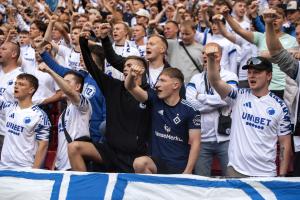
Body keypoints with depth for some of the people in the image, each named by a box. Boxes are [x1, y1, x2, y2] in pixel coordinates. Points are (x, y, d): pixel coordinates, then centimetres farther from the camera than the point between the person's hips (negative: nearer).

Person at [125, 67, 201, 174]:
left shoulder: (190, 111, -6)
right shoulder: (155, 100, 3)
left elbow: (195, 143, -6)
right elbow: (130, 87, -8)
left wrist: (187, 172, -13)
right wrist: (132, 75, -31)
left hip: (180, 166, -1)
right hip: (157, 161, 2)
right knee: (139, 163, -28)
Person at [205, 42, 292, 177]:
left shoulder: (279, 106, 1)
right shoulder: (239, 96, 2)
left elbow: (285, 143, 3)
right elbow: (215, 81, -13)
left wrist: (282, 175, -2)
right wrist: (211, 59, -31)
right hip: (235, 170, 1)